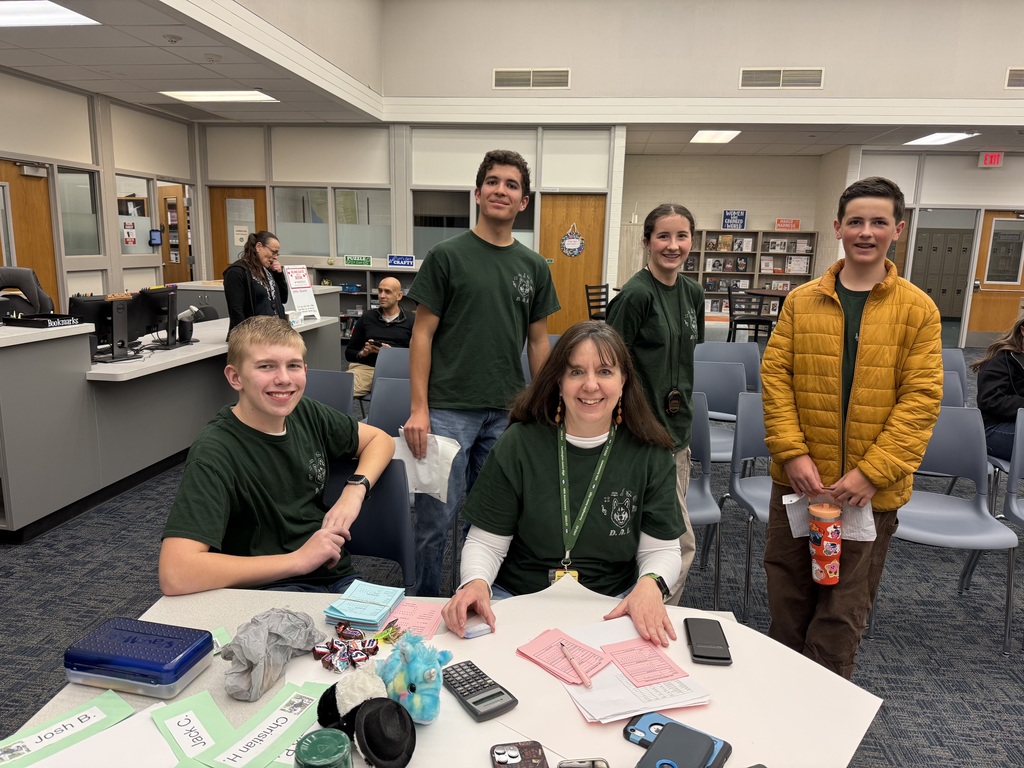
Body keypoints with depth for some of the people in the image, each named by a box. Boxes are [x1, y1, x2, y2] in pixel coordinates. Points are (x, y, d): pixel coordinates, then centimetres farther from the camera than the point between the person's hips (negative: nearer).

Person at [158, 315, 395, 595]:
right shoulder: (213, 454, -16)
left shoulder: (305, 413, 2)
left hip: (337, 576, 6)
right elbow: (175, 576, -27)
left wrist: (355, 489, -4)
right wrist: (298, 559, -22)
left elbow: (379, 439, 17)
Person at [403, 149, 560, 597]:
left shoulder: (534, 267, 9)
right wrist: (418, 409, -10)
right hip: (449, 409, -3)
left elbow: (538, 342, 12)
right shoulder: (447, 256, -2)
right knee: (436, 520, 1)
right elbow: (422, 334, -4)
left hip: (508, 413, 4)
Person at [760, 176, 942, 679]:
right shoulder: (800, 301, 2)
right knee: (788, 595, 16)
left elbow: (921, 399, -8)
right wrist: (792, 453, -12)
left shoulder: (918, 310, -3)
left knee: (844, 608, 9)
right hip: (799, 479, 2)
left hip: (871, 488, -2)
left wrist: (872, 472, -16)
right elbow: (774, 376, -2)